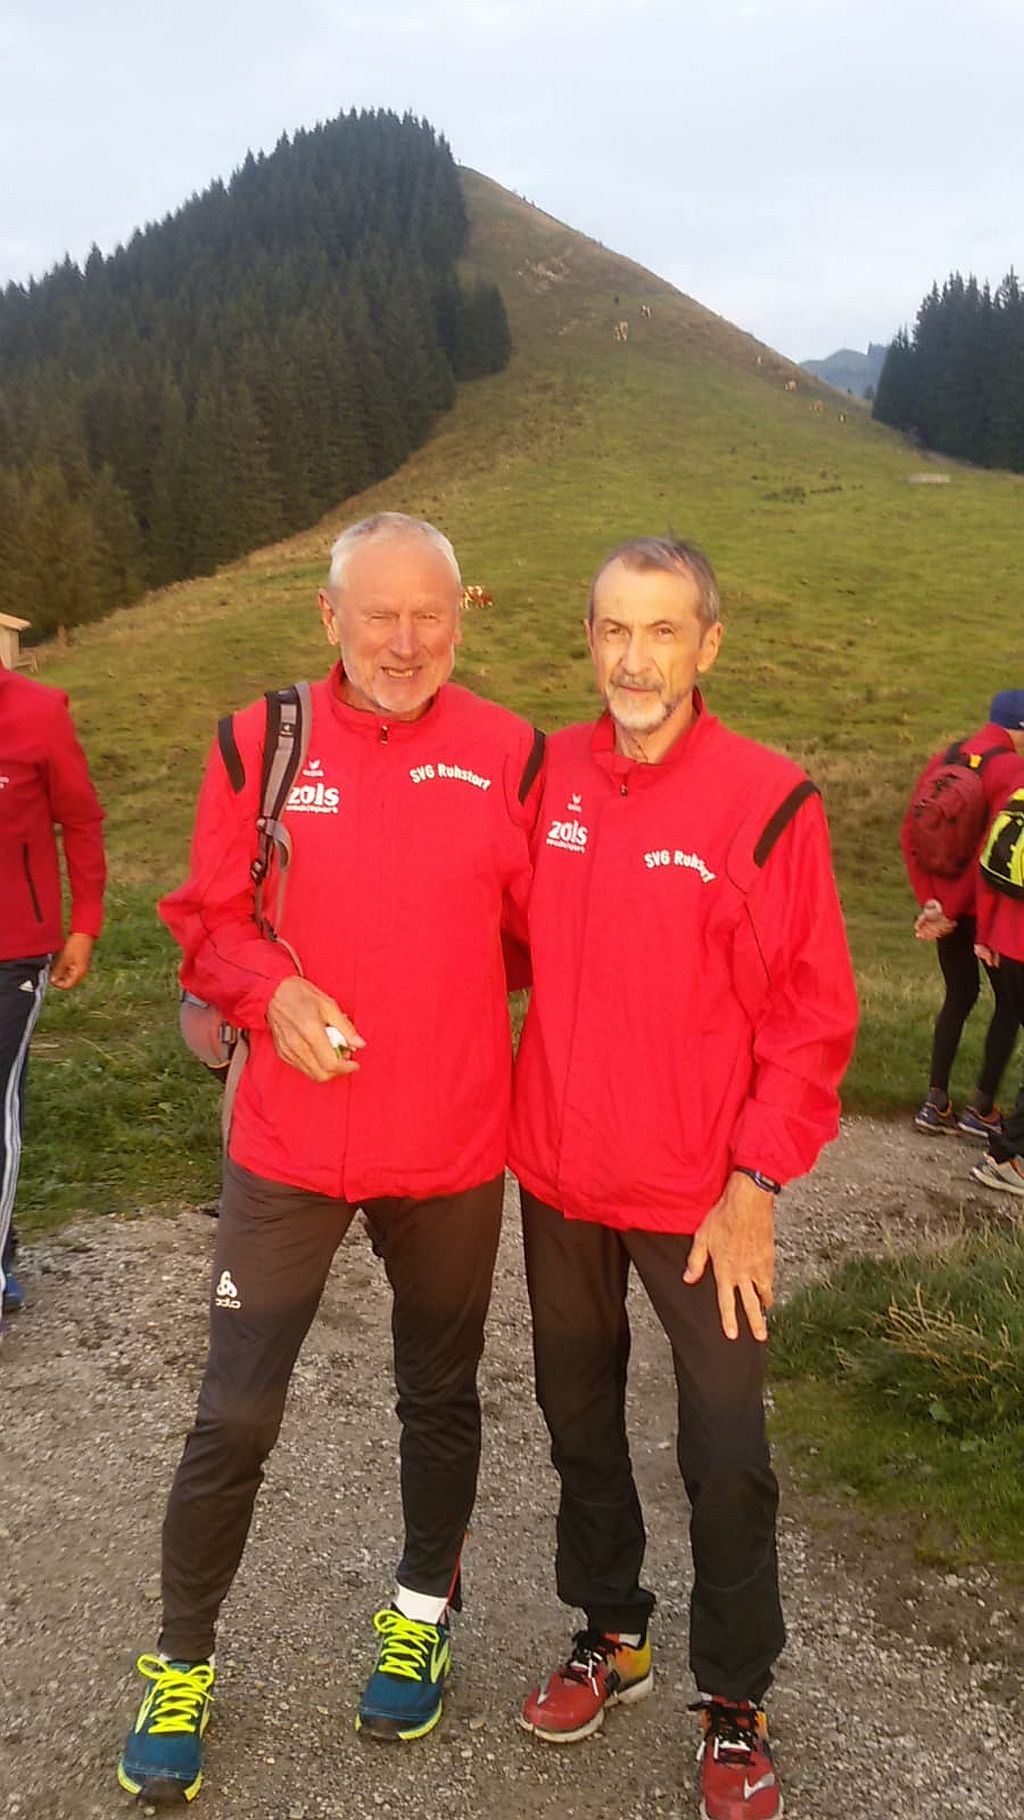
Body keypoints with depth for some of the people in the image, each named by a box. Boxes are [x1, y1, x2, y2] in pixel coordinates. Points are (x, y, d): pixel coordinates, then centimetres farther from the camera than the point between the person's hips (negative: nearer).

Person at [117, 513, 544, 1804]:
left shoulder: (507, 753, -4)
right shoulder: (259, 744, -5)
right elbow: (209, 919, 1)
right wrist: (274, 990, -17)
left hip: (452, 1147, 1)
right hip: (288, 1146, -1)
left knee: (439, 1394, 19)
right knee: (234, 1415, 6)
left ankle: (424, 1610, 45)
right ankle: (182, 1661, 31)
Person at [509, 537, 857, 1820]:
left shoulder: (766, 802, -14)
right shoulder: (548, 777, -2)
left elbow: (811, 1015, -11)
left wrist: (754, 1187, -13)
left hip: (700, 1196, -4)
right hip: (558, 1178, 4)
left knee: (725, 1457, 7)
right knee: (578, 1419, 20)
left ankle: (735, 1704, 31)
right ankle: (610, 1635, 43)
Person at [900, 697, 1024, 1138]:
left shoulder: (944, 758, 6)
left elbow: (909, 832, 2)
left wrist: (929, 900, -2)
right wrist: (950, 910, -15)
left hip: (943, 903, 7)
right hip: (984, 906, -6)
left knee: (958, 995, 18)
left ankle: (935, 1103, 17)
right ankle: (981, 1108, 11)